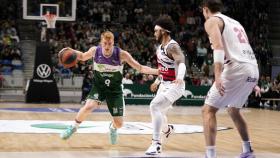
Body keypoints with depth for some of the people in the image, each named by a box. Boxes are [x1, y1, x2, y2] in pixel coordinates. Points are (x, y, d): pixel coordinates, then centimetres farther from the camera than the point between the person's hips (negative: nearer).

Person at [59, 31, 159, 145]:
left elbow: (140, 68, -16)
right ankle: (73, 127, -2)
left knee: (119, 123, 0)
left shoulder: (121, 54, -21)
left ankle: (113, 127, 39)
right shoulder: (95, 51, -15)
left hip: (114, 89, 0)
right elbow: (83, 57, 8)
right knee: (88, 106, -29)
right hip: (98, 86, 0)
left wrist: (156, 71, -31)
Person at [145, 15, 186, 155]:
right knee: (158, 111, 22)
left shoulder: (172, 46, -19)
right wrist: (157, 81, 31)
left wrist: (180, 78, -55)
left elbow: (181, 63, -36)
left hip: (174, 86, -9)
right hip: (164, 85, 10)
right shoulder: (160, 48, 9)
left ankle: (156, 143, -24)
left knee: (154, 106, -26)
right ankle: (167, 129, 55)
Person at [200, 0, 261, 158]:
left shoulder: (212, 21, 5)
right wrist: (252, 83, 34)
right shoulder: (235, 22, 29)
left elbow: (219, 47, -14)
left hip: (237, 69, -8)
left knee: (208, 110, -2)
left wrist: (218, 76, -25)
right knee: (234, 110, 28)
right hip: (253, 70, 8)